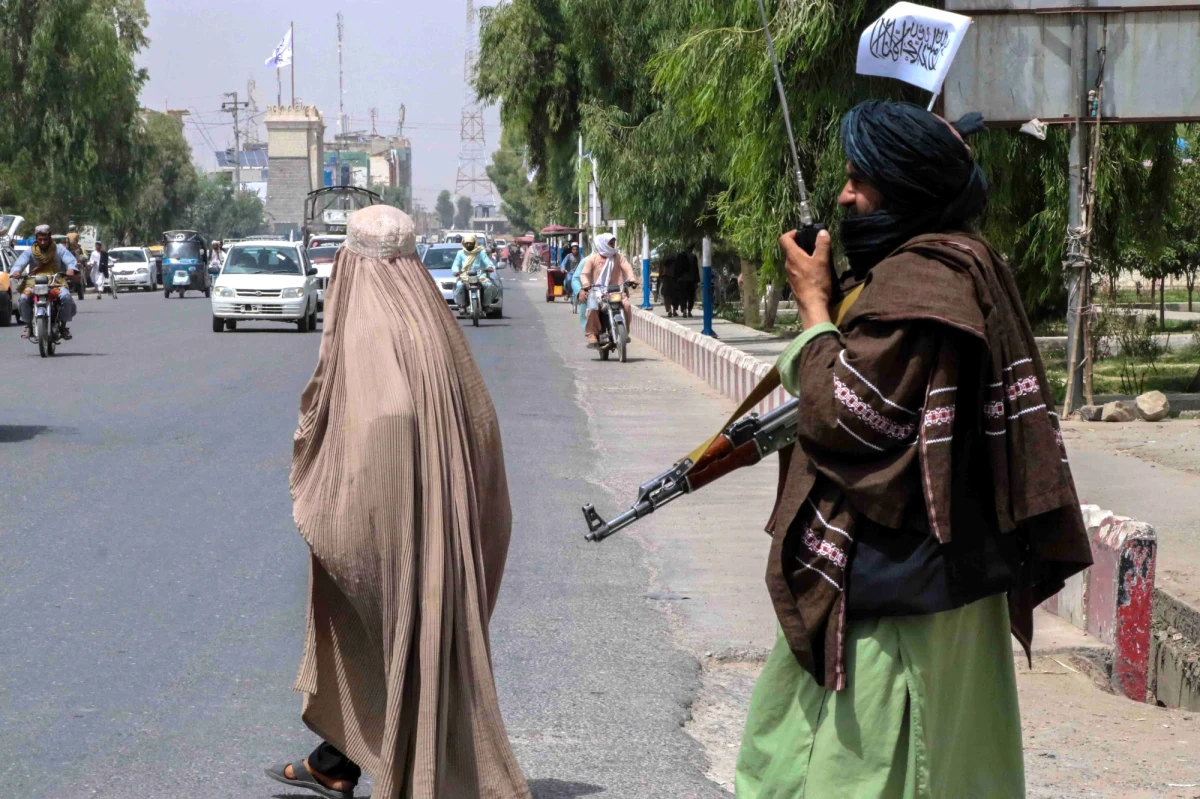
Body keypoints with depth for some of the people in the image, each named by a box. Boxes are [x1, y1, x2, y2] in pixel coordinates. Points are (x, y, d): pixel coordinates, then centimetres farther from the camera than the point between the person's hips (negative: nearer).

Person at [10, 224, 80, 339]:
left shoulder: (59, 250, 4)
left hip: (56, 282, -1)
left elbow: (71, 260, -8)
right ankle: (28, 326, -4)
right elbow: (20, 263, -7)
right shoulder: (30, 252, 7)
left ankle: (64, 325, -10)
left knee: (66, 297, -30)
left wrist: (71, 269, -33)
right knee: (24, 298, -26)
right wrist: (16, 271, -31)